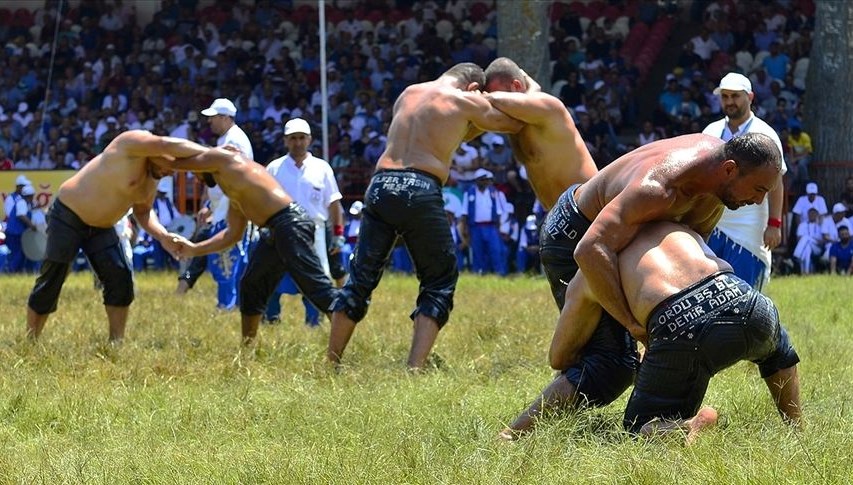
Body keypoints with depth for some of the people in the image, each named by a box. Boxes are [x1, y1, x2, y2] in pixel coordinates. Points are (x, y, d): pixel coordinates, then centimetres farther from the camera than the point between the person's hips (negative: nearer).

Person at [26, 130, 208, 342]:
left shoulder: (153, 178, 2)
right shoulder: (133, 143, -24)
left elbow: (143, 211, 13)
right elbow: (172, 147, -38)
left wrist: (163, 236, -4)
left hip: (101, 227, 8)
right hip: (68, 215, -8)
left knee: (121, 279, -4)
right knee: (50, 282, -5)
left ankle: (116, 342, 3)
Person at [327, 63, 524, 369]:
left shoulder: (408, 93, 23)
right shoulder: (467, 101, 8)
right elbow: (515, 124, 20)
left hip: (380, 186, 5)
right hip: (420, 191, -5)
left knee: (361, 278, 13)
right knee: (439, 283, 7)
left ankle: (331, 364, 14)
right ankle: (415, 368, -6)